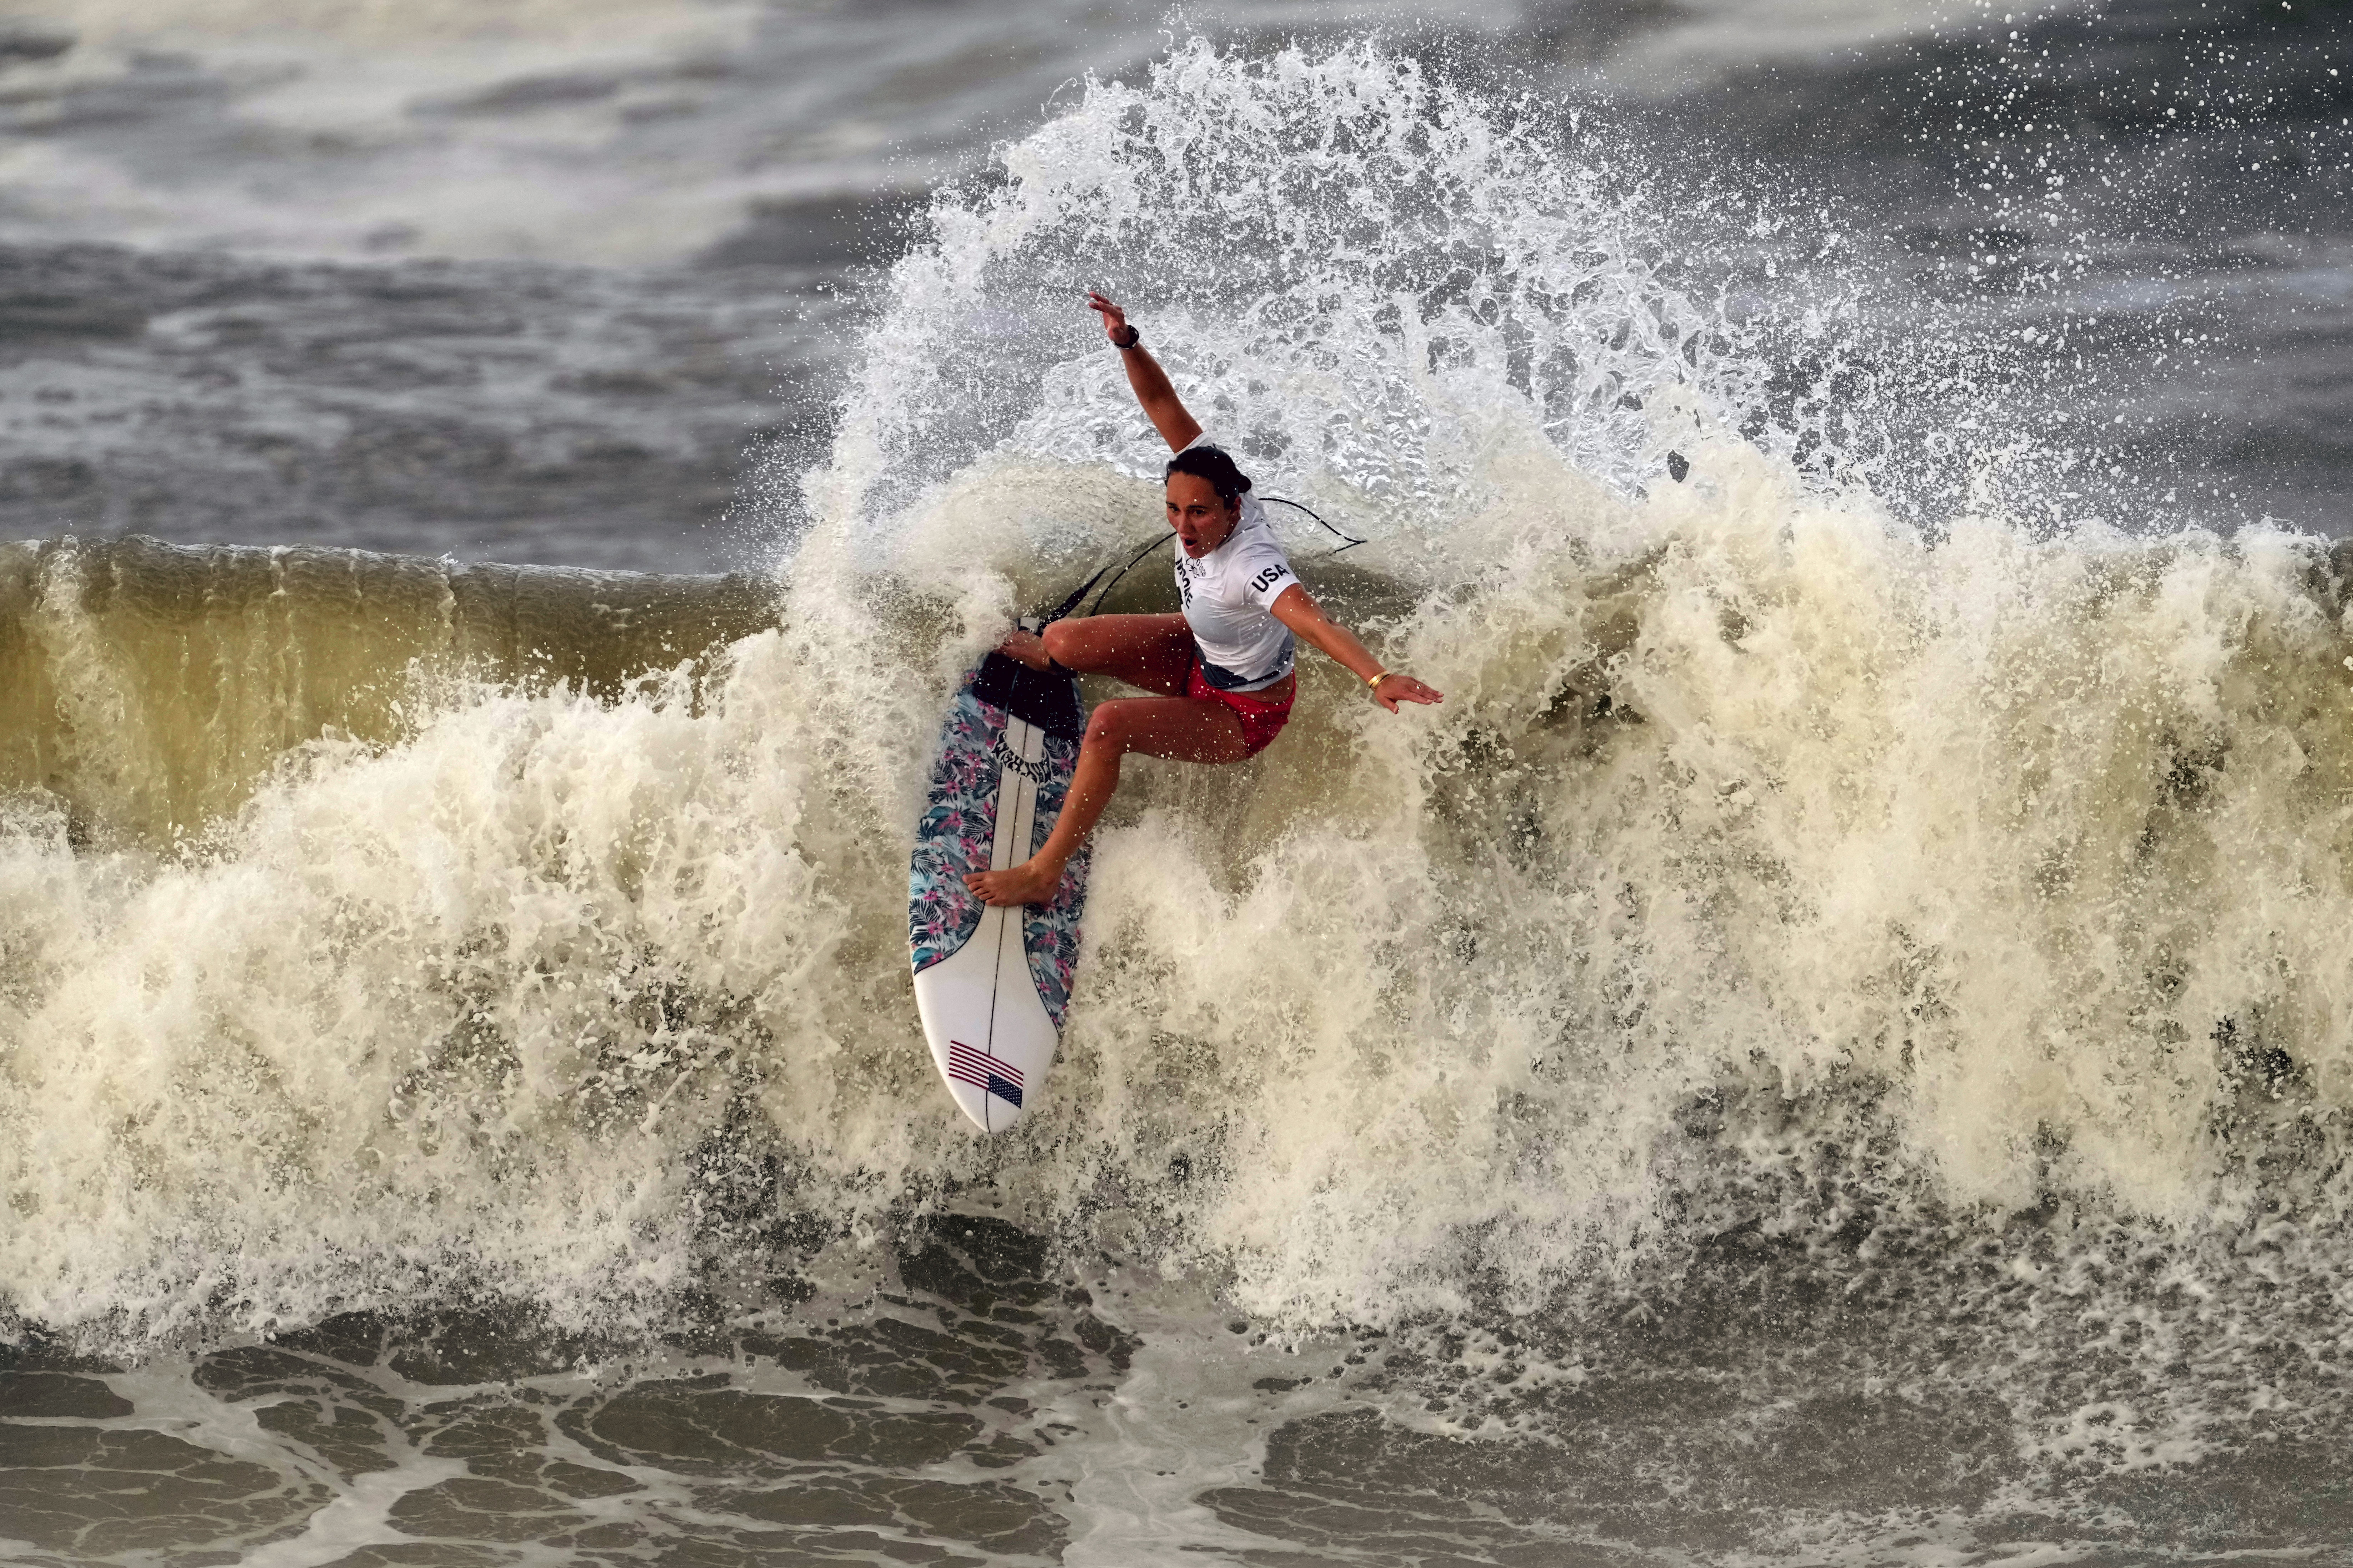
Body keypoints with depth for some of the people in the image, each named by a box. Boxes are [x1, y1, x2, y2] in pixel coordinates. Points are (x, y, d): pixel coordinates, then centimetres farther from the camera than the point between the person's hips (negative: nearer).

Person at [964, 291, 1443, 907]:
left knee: (1108, 726, -30)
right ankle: (1045, 659, 44)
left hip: (1242, 714, -8)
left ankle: (1045, 874, -17)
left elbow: (1308, 617, -60)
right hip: (1196, 653, 8)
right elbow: (1163, 405, -18)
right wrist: (1128, 344, -34)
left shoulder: (1248, 566, -43)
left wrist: (1377, 677, -75)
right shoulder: (1209, 481, -22)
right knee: (1064, 639, 0)